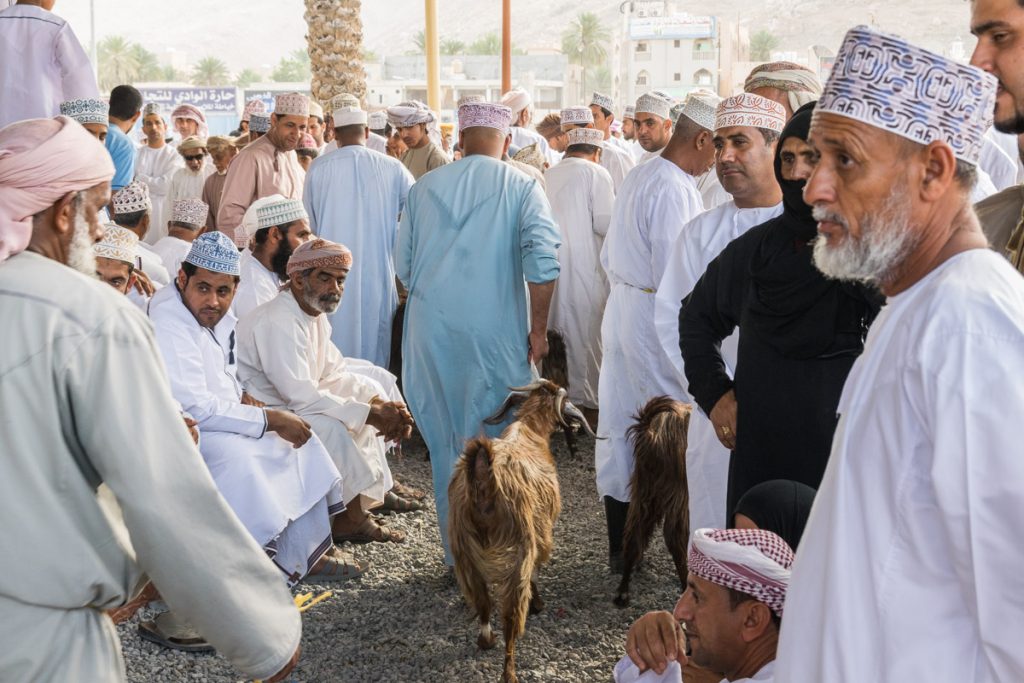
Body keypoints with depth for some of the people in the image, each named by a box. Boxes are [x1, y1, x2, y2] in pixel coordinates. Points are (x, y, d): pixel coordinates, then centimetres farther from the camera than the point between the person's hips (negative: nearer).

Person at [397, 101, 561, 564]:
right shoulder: (521, 188, -1)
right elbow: (543, 262, -14)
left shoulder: (425, 187, 7)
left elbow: (403, 264, 10)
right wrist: (538, 329, -6)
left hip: (432, 330, 3)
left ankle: (457, 553, 18)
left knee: (446, 441, 11)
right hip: (497, 331, -3)